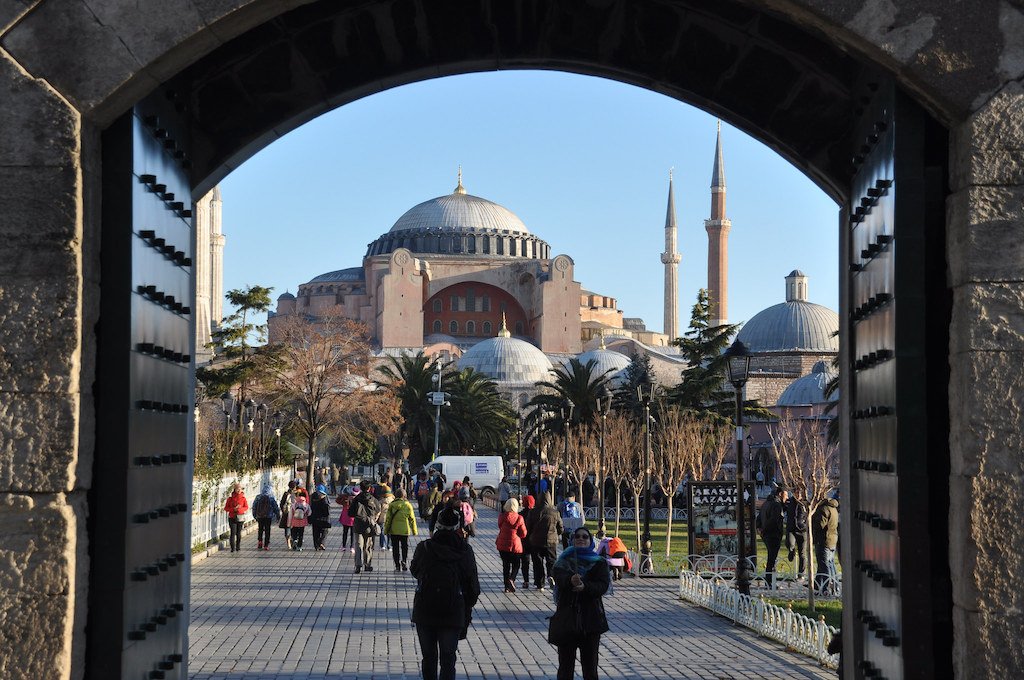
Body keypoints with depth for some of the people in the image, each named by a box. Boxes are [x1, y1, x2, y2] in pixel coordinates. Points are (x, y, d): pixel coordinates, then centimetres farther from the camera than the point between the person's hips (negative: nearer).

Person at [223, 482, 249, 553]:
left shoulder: (243, 498, 3)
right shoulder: (230, 498, -1)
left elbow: (246, 507, 6)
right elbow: (226, 508, 0)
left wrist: (240, 509, -13)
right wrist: (234, 509, -15)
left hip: (240, 517, 2)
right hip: (232, 517, -2)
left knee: (238, 533, 8)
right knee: (233, 533, -11)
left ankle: (238, 546, 23)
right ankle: (233, 548, -12)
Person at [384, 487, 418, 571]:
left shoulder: (392, 505, -4)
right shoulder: (408, 505, -2)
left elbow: (388, 519, -3)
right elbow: (412, 519, 1)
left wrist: (386, 530, 6)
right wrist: (414, 531, 8)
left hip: (394, 530, 0)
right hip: (405, 530, 0)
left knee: (395, 548, 7)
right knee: (405, 547, 13)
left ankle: (397, 565, 5)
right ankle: (404, 562, -1)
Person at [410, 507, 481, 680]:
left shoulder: (424, 548, -7)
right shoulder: (465, 551, -5)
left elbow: (414, 570, 12)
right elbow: (473, 584, 0)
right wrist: (468, 607, 12)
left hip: (424, 612, 1)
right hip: (454, 613, 0)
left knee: (429, 658, 14)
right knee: (448, 659, 4)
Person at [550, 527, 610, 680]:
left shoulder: (599, 563, 5)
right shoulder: (564, 560, 5)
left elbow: (603, 586, -10)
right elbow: (559, 577, -17)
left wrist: (585, 586, -29)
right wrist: (570, 580, -40)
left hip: (591, 618, 0)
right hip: (566, 615, 0)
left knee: (590, 664, 3)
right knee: (565, 664, 3)